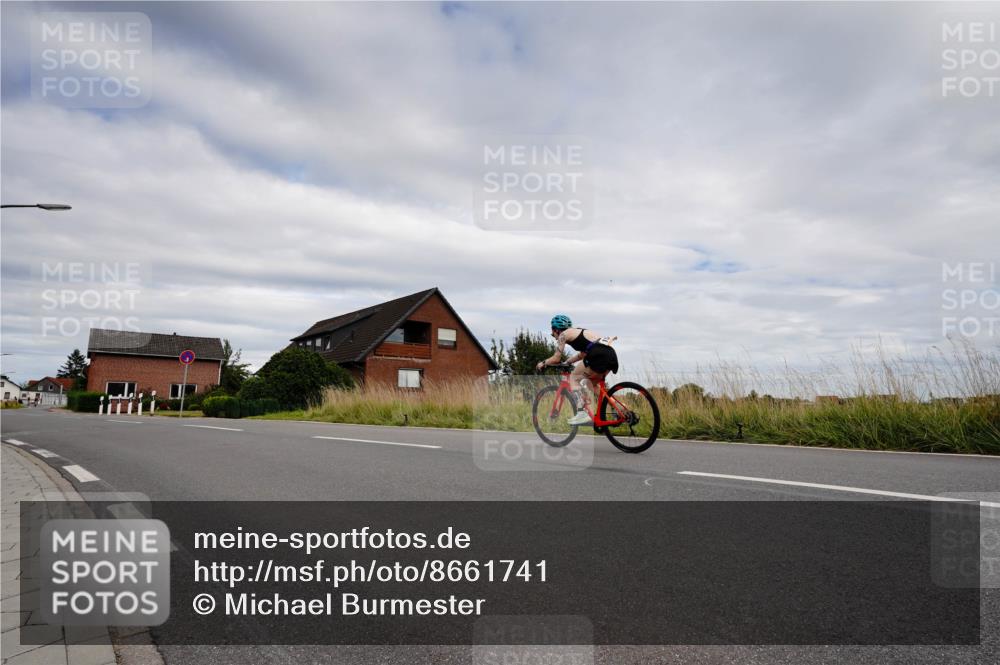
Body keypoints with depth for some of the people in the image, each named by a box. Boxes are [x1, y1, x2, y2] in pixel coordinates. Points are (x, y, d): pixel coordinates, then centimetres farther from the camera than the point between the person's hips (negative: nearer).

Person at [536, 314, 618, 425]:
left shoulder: (563, 334, 7)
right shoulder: (579, 331, 31)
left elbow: (556, 358, 7)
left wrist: (543, 363, 23)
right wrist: (565, 362, 43)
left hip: (599, 354, -8)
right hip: (611, 354, 8)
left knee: (573, 377, 7)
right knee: (592, 383, 24)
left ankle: (582, 413, -6)